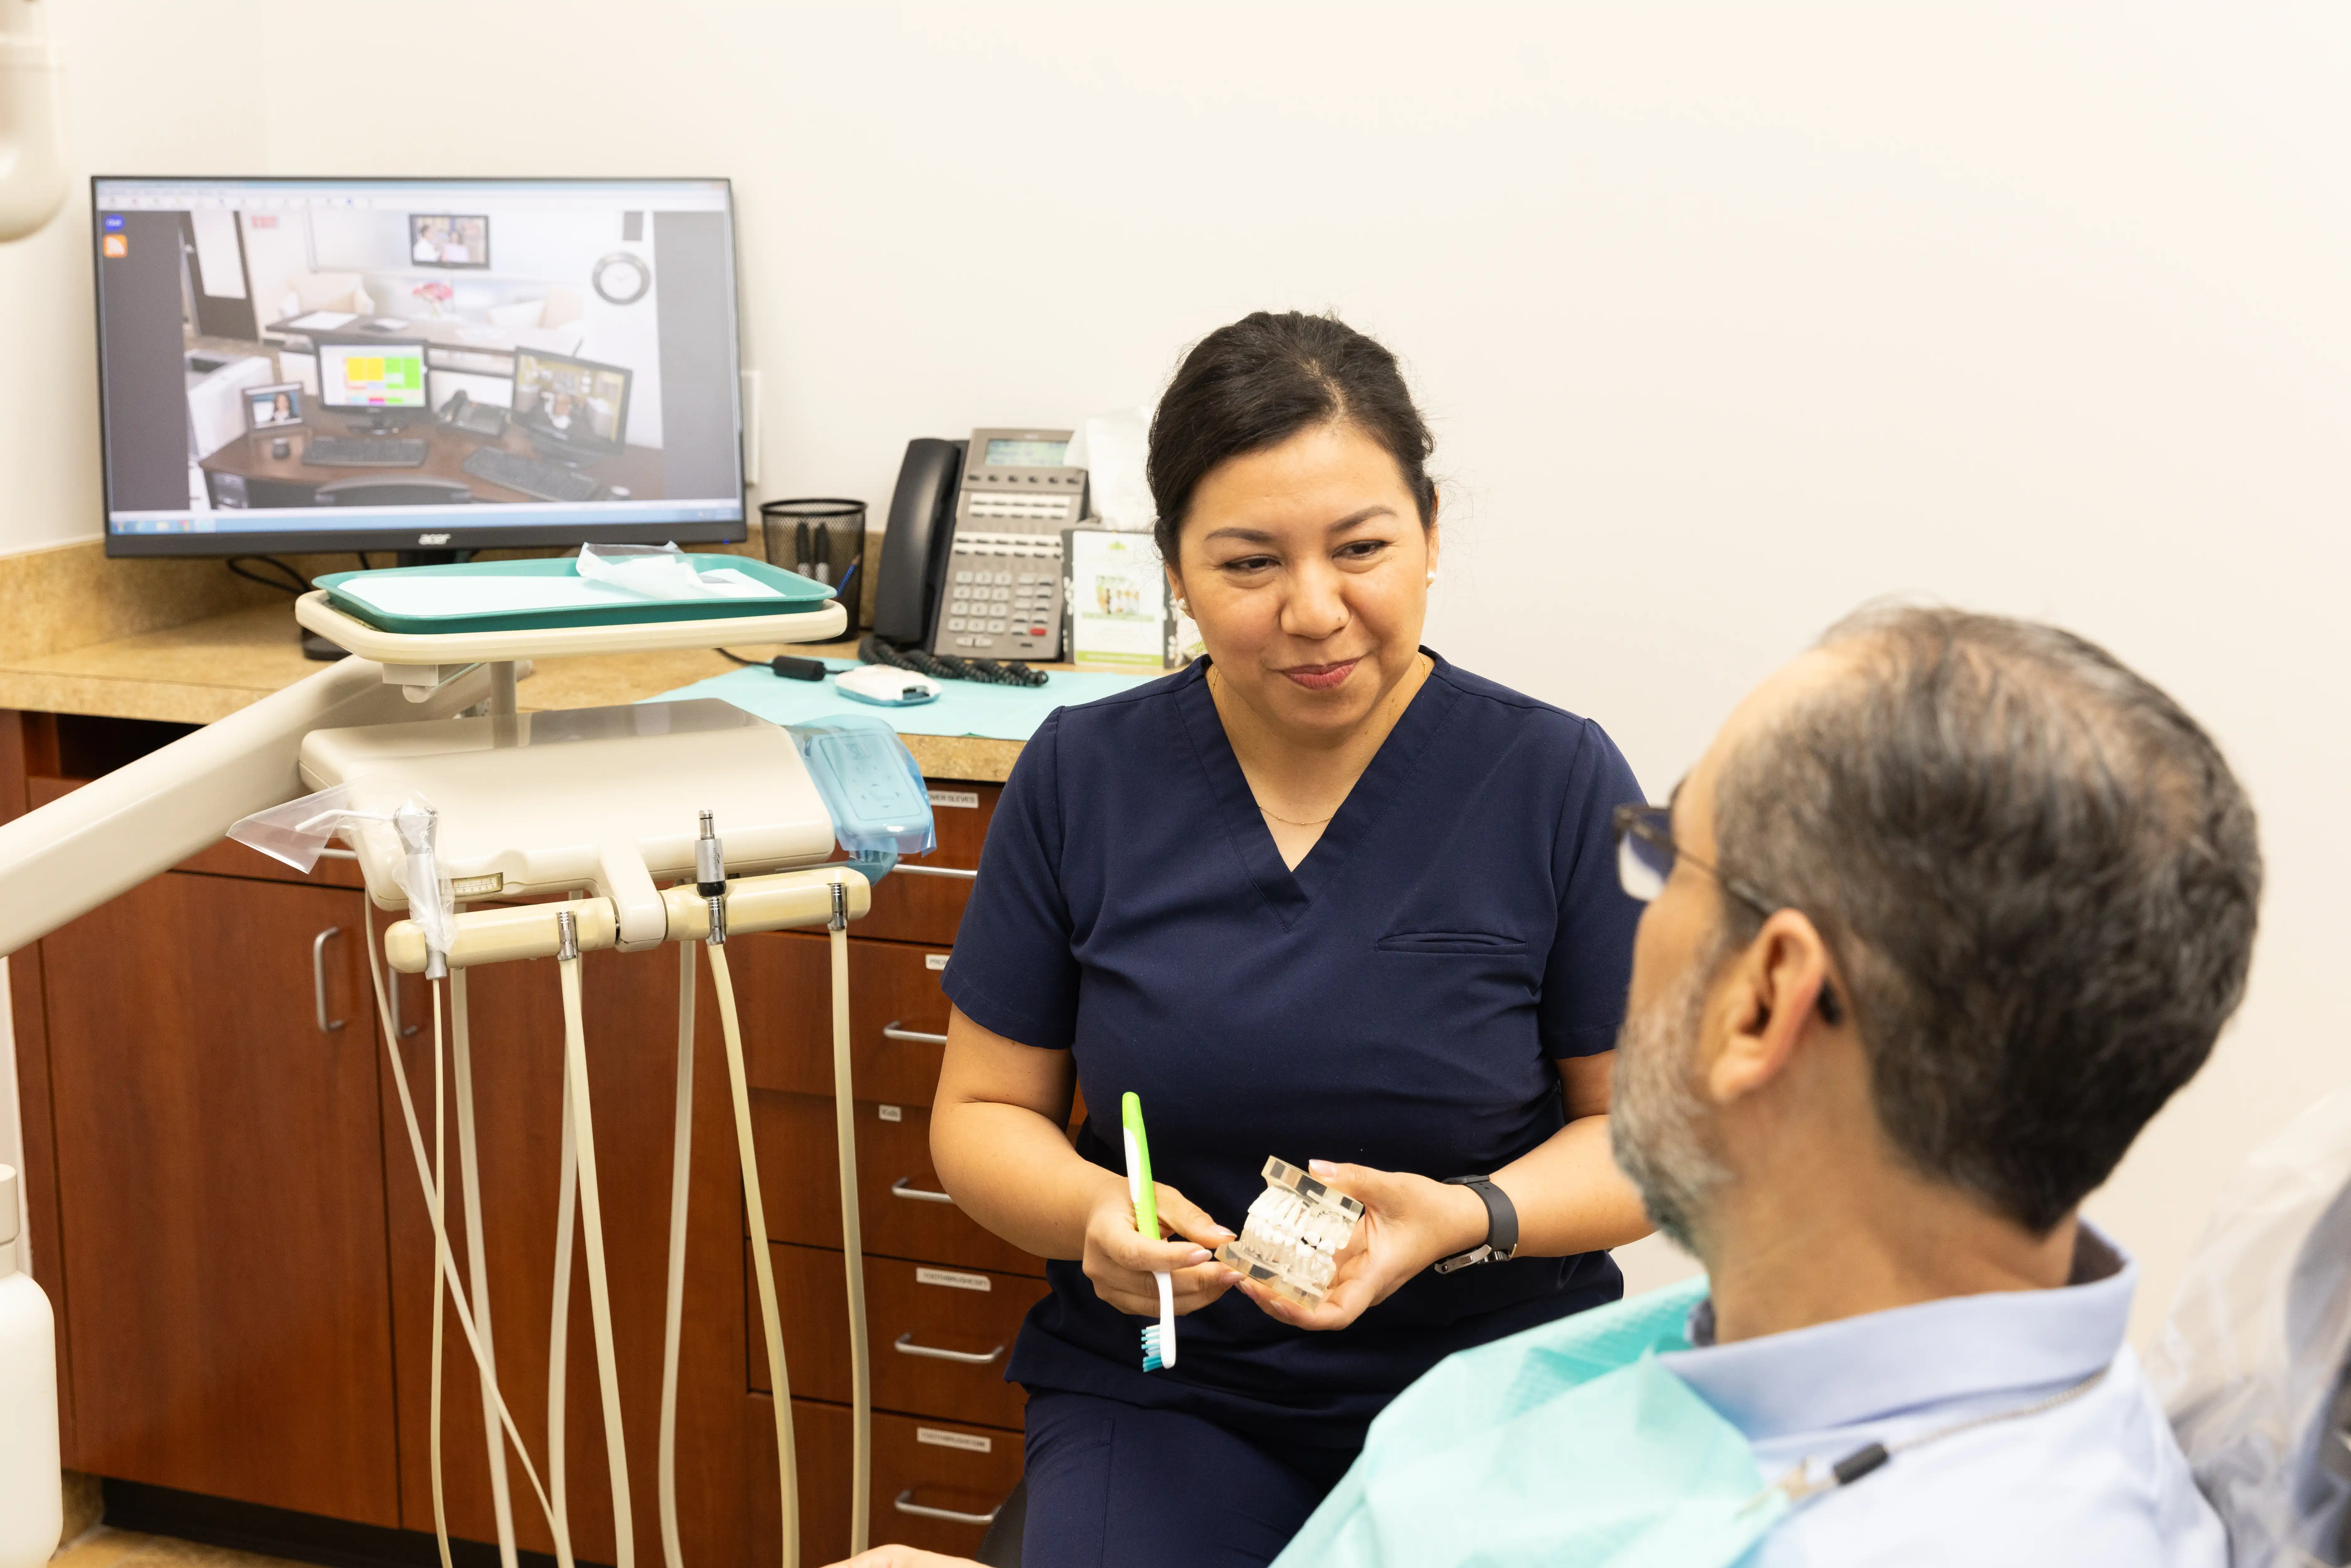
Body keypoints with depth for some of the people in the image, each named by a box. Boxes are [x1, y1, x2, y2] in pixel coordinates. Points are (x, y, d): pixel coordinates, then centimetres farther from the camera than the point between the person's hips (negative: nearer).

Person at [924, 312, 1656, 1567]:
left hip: (1495, 1377, -1)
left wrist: (1468, 1219, -19)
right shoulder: (1083, 778, 1)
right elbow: (981, 1111, 7)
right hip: (1164, 1383, 1)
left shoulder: (1559, 781, -4)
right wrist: (1092, 1213, -15)